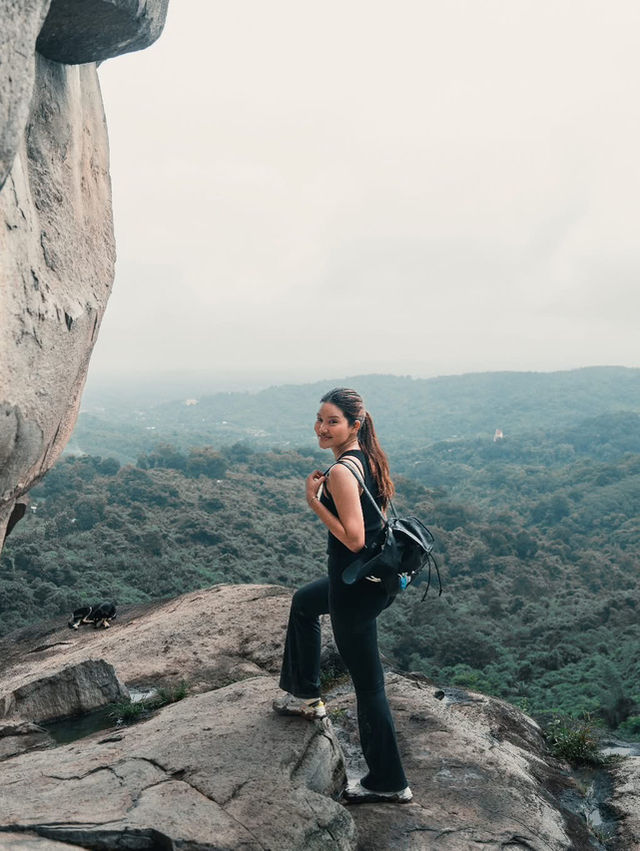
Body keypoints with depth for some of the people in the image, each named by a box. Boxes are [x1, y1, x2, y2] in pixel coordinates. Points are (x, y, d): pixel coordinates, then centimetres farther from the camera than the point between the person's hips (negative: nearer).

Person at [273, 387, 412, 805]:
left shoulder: (341, 472, -23)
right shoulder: (369, 459, 5)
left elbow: (354, 539, -27)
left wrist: (315, 501, -20)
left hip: (357, 587, -10)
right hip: (378, 575, 10)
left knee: (368, 684, 4)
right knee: (304, 602, 34)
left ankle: (388, 782, 19)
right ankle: (305, 694, 47)